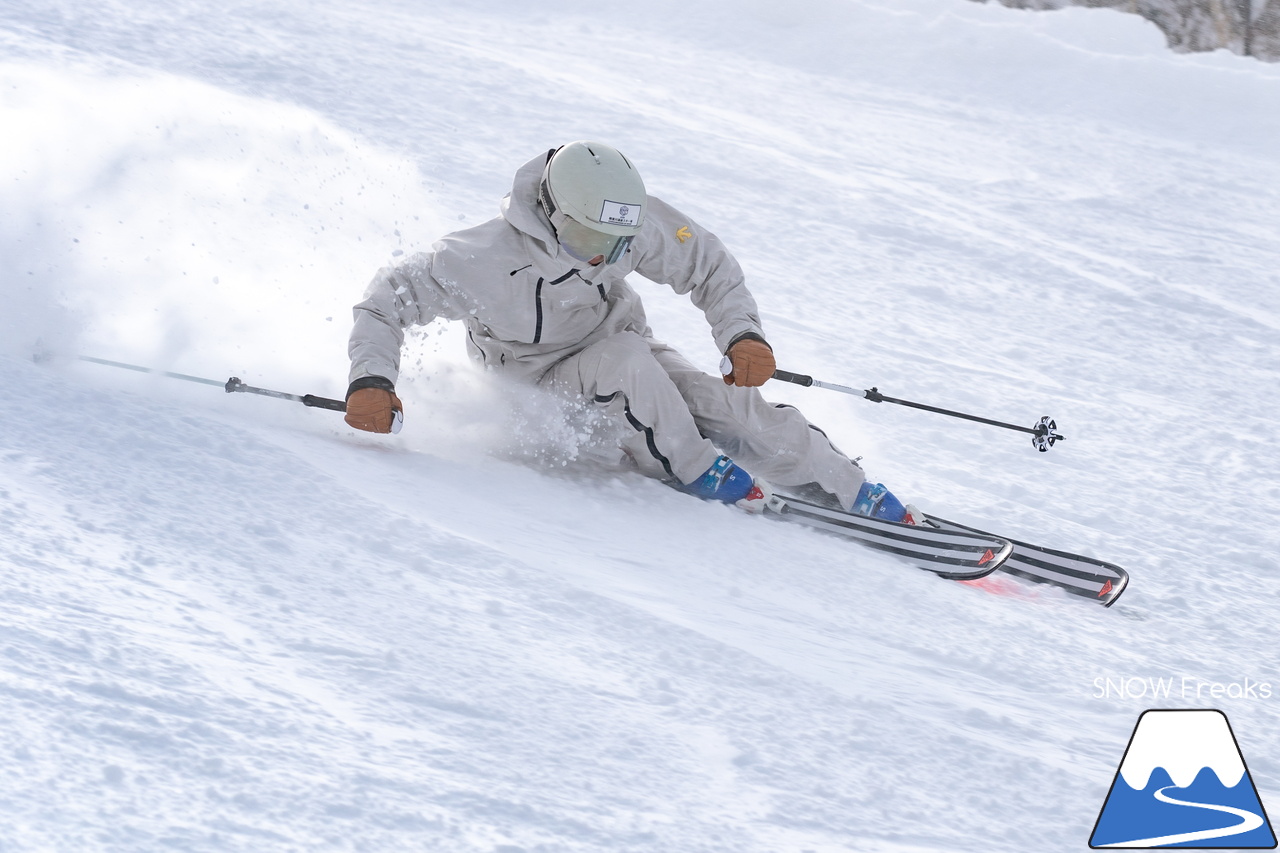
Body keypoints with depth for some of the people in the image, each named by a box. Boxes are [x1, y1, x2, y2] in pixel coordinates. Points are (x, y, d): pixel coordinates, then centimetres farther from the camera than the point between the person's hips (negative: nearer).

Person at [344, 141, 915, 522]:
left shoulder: (636, 223, -22)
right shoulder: (489, 259, -33)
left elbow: (711, 268, -7)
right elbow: (390, 298, -25)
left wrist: (743, 334, -24)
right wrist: (370, 380, -40)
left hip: (621, 352, 3)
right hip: (538, 380, -3)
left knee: (731, 406, -17)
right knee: (627, 360, -36)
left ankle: (854, 493, -3)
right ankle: (697, 474, -16)